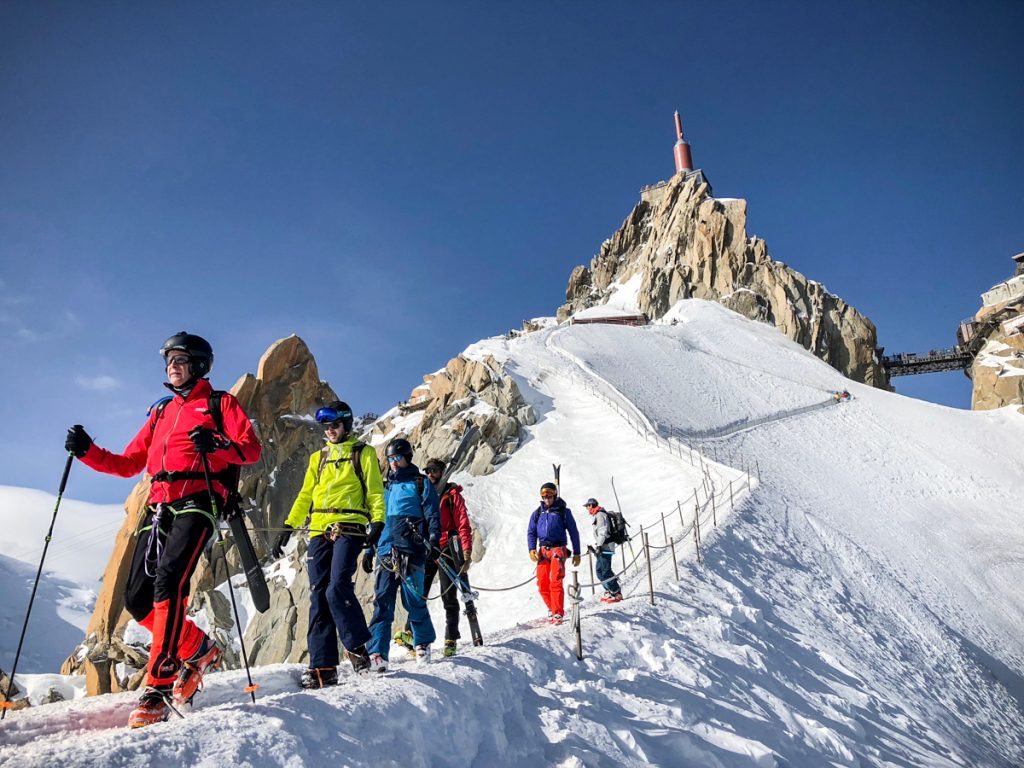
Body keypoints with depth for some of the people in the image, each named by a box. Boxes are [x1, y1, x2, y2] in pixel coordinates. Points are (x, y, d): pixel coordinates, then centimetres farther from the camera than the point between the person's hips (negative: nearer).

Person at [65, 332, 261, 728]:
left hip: (197, 501, -7)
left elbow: (251, 448, -4)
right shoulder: (161, 412, 28)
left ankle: (159, 686, -22)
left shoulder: (219, 403, 10)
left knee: (168, 582, -23)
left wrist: (217, 446, -24)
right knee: (137, 598, 0)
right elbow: (129, 463, 26)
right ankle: (198, 648, 20)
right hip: (158, 505, 7)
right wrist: (88, 452, 11)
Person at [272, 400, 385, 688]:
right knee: (318, 596, -1)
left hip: (349, 528, -5)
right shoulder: (318, 458, 22)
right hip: (319, 531, 5)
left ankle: (357, 647, -2)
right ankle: (322, 667, 2)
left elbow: (375, 491, 3)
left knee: (337, 587, -20)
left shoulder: (363, 453, 10)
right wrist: (288, 527, 13)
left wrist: (378, 522, -11)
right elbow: (305, 496, 22)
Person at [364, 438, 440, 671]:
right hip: (386, 550, 4)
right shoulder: (386, 487, 23)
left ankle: (423, 643, 20)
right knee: (382, 602, -6)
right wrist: (369, 550, 21)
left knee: (413, 600, -2)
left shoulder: (420, 484, 8)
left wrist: (433, 538, -15)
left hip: (411, 550, -4)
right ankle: (377, 654, -9)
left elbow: (432, 514, 1)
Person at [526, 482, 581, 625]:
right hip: (542, 550, 4)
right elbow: (531, 532, 15)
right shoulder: (537, 513, 13)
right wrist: (532, 549, -2)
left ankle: (557, 613, -11)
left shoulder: (563, 511, 3)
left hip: (558, 550, -4)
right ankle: (552, 608, 22)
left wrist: (576, 553, 5)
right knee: (542, 584, 1)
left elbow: (573, 532, 7)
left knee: (555, 582, -16)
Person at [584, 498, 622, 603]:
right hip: (601, 547, 10)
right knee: (599, 570, 12)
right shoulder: (596, 515, 19)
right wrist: (595, 546, 25)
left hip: (605, 547, -10)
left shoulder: (600, 515, -12)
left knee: (605, 571, -10)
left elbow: (603, 531, -20)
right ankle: (609, 591, 19)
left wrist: (599, 545, -24)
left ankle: (617, 594, -5)